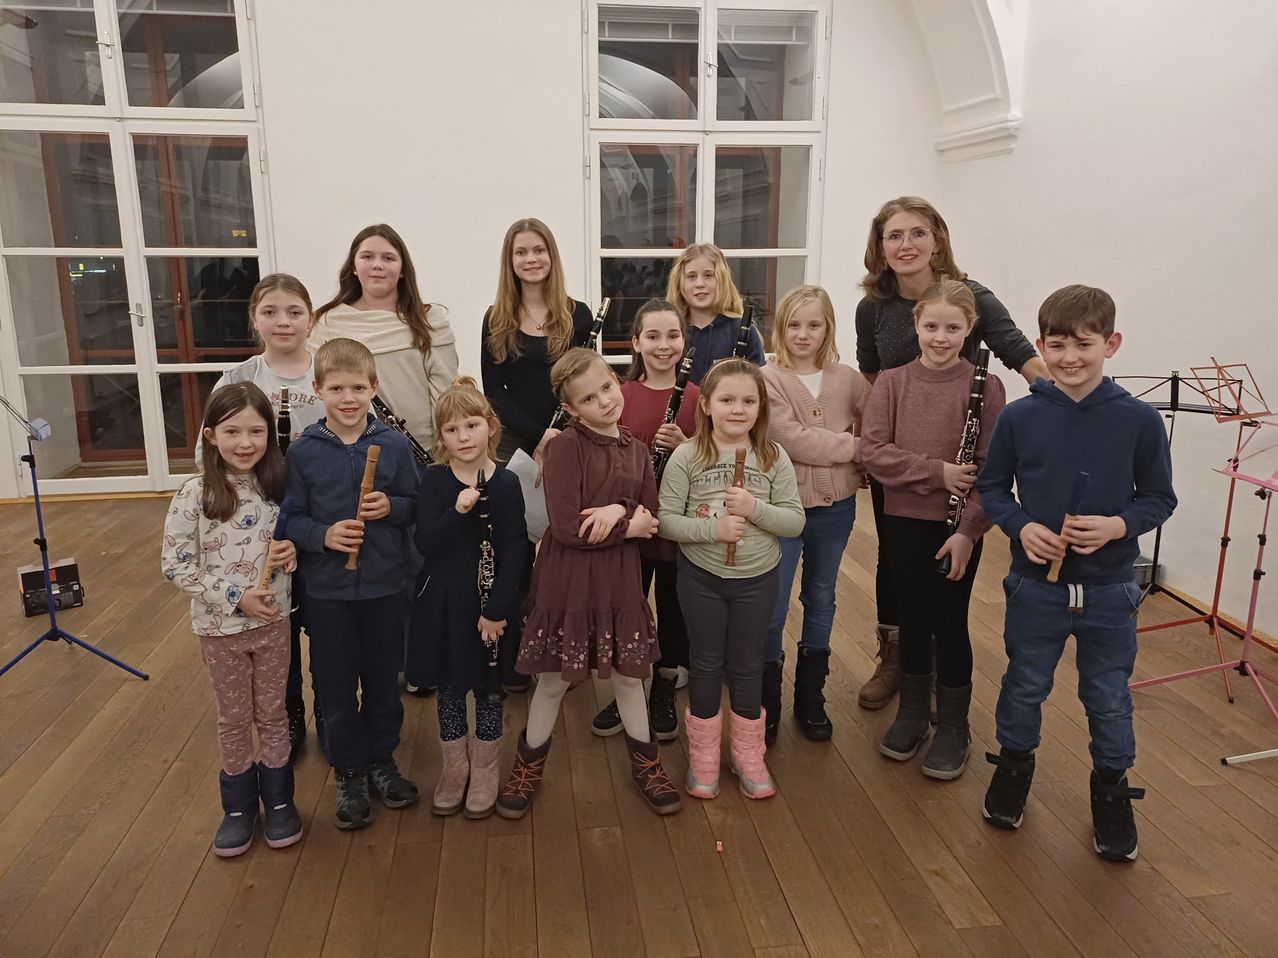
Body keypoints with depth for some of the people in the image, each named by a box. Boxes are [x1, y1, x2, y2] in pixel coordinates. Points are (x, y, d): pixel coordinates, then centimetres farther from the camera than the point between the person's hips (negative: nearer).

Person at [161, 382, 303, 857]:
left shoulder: (276, 485, -5)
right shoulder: (195, 494, -15)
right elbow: (175, 564, -13)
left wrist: (291, 552, -14)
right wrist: (235, 596, -18)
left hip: (272, 620, 2)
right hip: (220, 626, -2)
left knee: (272, 713, 15)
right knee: (234, 719, 14)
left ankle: (278, 797, 33)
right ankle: (239, 804, 33)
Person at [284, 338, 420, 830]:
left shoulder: (394, 446, -5)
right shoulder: (302, 452, -6)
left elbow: (416, 506, 2)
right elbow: (291, 517, -2)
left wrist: (391, 507, -18)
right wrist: (322, 535, -20)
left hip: (385, 586, 1)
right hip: (327, 589, 0)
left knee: (384, 680, 15)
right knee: (337, 687, 11)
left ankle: (382, 759, 36)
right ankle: (349, 772, 30)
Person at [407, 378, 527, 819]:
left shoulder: (506, 484, -8)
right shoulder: (434, 481, -4)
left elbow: (515, 551, -8)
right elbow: (425, 544, -11)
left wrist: (498, 609, -12)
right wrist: (458, 511, -27)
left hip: (490, 604, -1)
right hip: (442, 601, 1)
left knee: (488, 688, 11)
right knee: (448, 688, 14)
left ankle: (484, 771, 30)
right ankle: (454, 768, 33)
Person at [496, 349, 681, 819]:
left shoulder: (635, 449, 4)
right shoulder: (565, 446, -14)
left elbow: (650, 519, 1)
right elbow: (566, 527, -20)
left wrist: (618, 510, -19)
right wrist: (628, 526, -13)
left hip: (619, 578, 4)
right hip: (567, 579, -4)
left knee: (628, 675, 17)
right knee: (554, 679, 10)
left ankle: (645, 763, 37)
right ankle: (529, 766, 32)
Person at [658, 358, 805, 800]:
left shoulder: (773, 456, -7)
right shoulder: (687, 456, -12)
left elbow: (796, 521, -7)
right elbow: (666, 519, -12)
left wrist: (754, 508, -23)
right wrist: (711, 528, -26)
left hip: (757, 579, 1)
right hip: (701, 577, -1)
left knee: (747, 665, 15)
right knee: (707, 664, 13)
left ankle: (748, 754, 34)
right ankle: (703, 756, 31)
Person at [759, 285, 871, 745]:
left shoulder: (848, 380, 0)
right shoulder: (768, 379, -11)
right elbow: (790, 438, -21)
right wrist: (853, 446, -18)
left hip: (835, 508, 4)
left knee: (821, 603, 17)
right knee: (772, 611, 2)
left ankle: (811, 698, 33)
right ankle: (766, 706, 21)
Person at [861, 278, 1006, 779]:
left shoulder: (984, 386, -7)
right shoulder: (891, 382, -1)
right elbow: (873, 451, -8)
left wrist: (969, 530, -15)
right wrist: (937, 471, -17)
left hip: (959, 527, -2)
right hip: (903, 521, 2)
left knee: (950, 623, 7)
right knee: (912, 618, 14)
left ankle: (953, 726, 26)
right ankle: (912, 713, 33)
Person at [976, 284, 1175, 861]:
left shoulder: (1139, 420, -9)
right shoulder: (1020, 417, -8)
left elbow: (1159, 498, -1)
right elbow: (991, 487, 2)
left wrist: (1119, 524, -20)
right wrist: (1021, 526, -16)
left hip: (1109, 591, 0)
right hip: (1035, 583, 0)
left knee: (1109, 698, 15)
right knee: (1024, 686, 17)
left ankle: (1111, 791, 38)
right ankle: (1014, 766, 41)